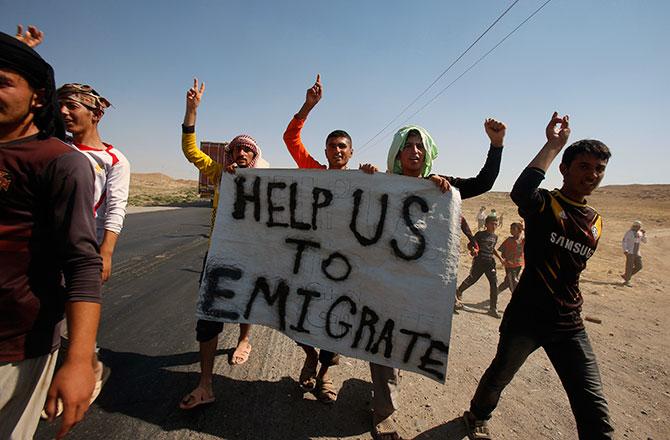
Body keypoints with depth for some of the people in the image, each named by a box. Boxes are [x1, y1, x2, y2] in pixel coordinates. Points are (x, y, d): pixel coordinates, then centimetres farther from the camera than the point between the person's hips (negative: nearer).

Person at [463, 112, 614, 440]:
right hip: (525, 316, -5)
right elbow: (519, 192, -35)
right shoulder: (544, 204, -10)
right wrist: (553, 145, -26)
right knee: (500, 376, 14)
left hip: (569, 325, 5)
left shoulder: (595, 222, 9)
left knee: (593, 408, 3)